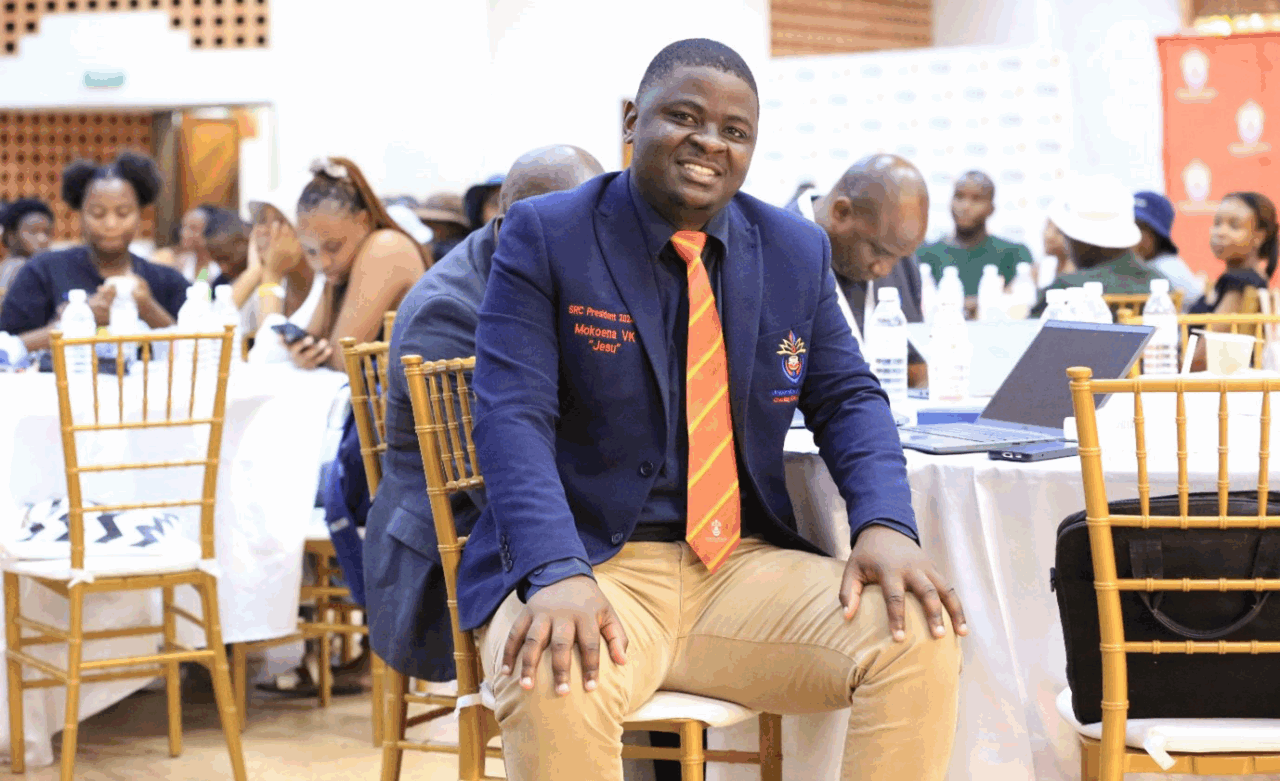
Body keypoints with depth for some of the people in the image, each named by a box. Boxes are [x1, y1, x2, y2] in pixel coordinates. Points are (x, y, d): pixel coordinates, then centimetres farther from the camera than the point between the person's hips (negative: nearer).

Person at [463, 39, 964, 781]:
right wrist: (557, 575, -30)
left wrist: (884, 525, -10)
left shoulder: (796, 250, 10)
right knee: (556, 685, -38)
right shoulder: (545, 236, -4)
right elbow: (514, 419, -13)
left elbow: (847, 399, 13)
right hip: (592, 568, -4)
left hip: (745, 567, 5)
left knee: (922, 639, -19)